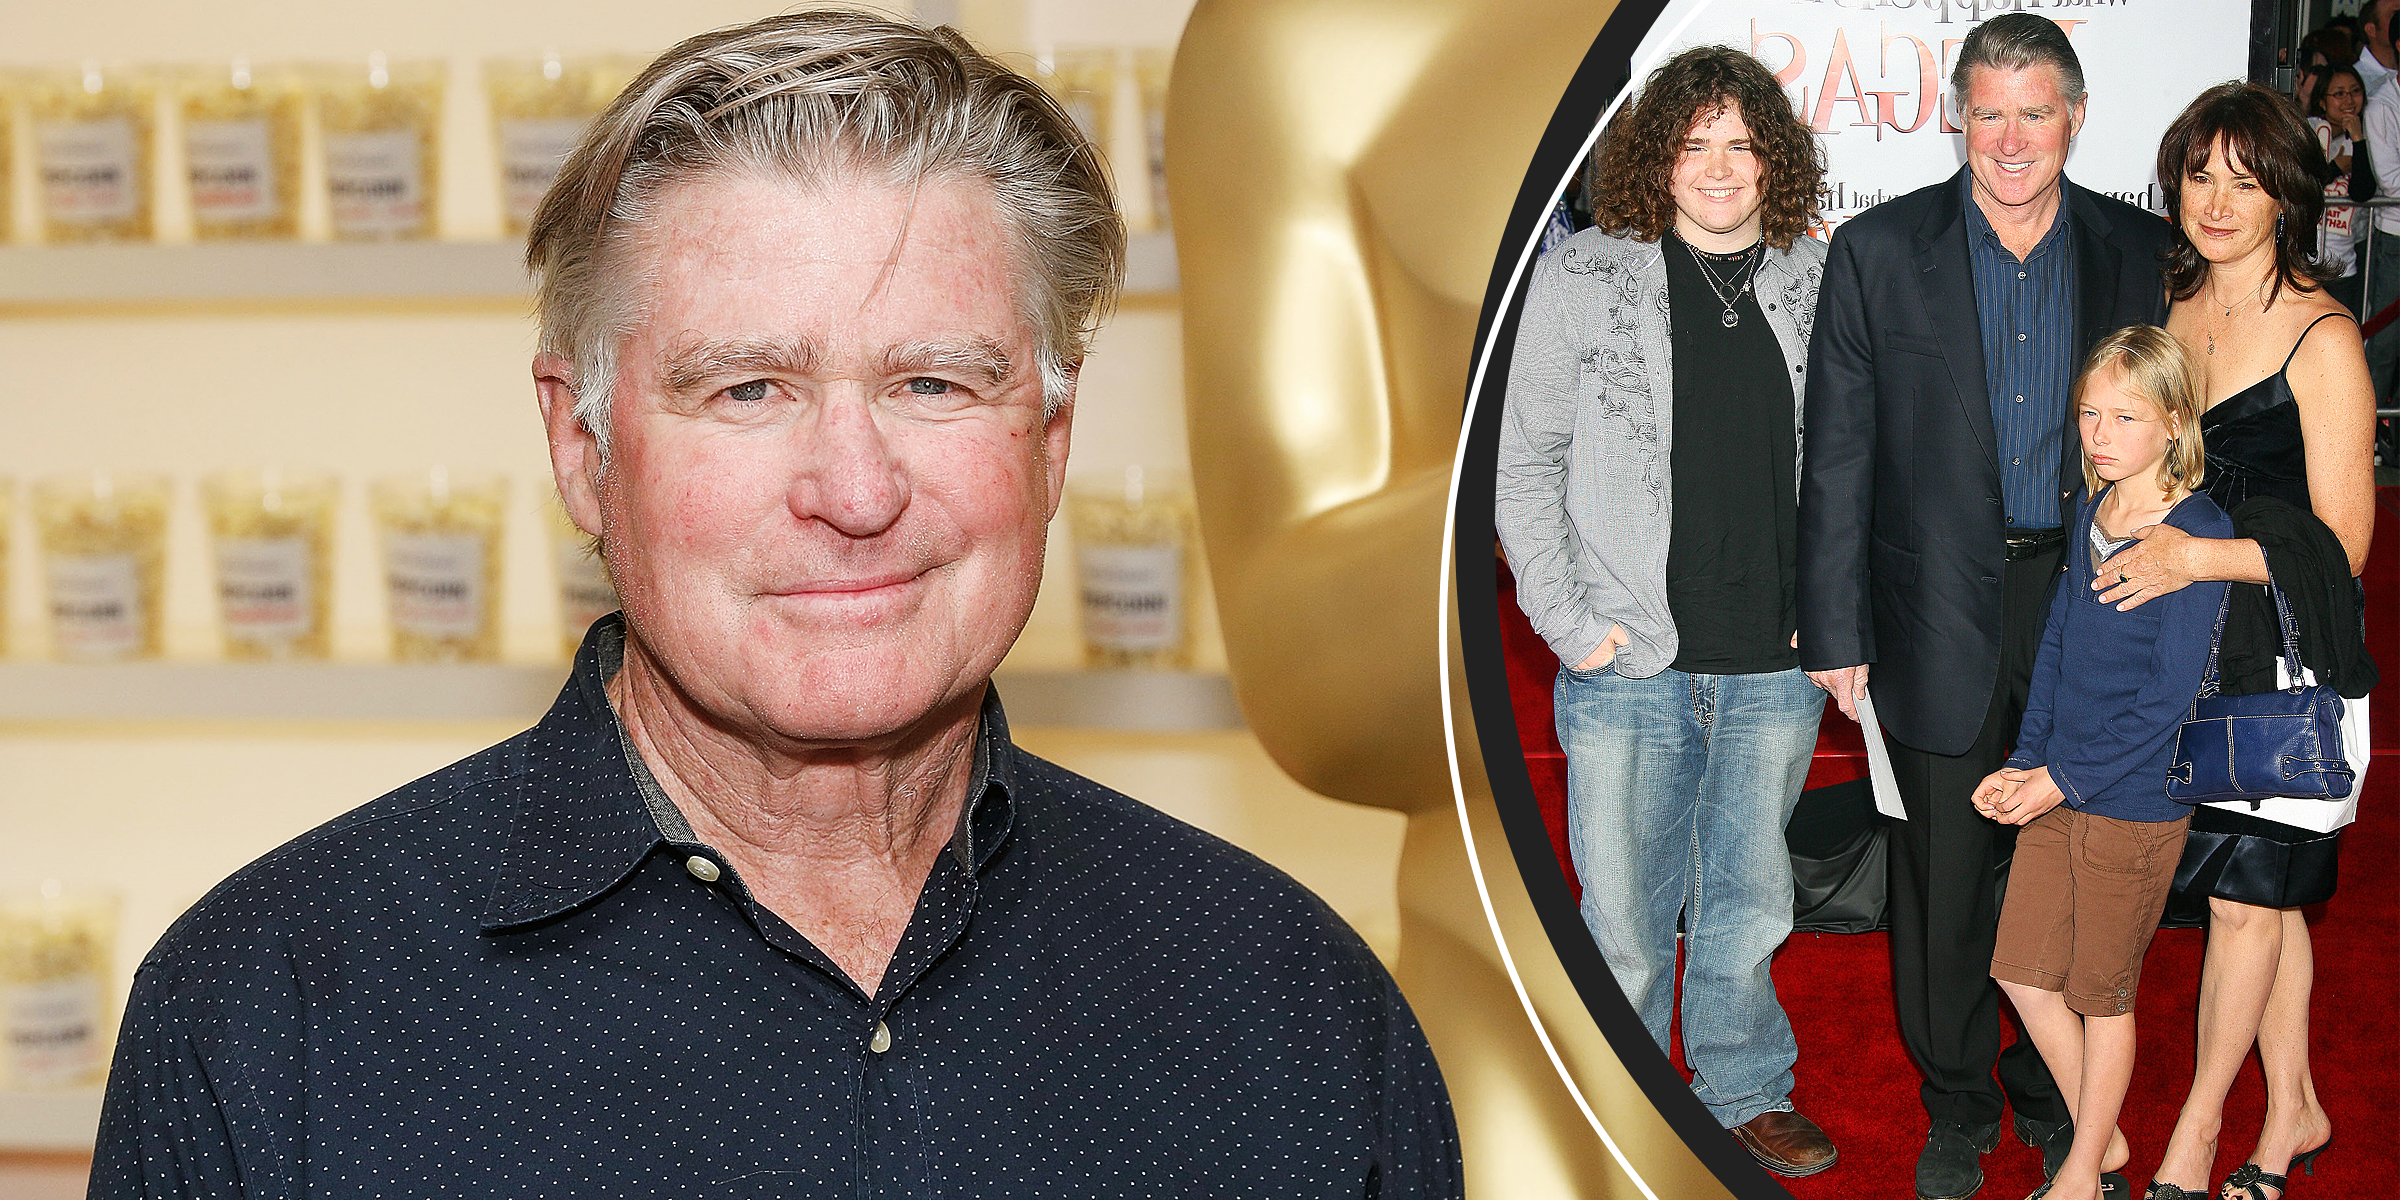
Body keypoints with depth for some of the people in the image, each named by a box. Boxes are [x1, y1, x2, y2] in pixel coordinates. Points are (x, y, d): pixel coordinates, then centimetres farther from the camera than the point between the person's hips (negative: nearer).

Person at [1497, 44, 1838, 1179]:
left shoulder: (1820, 286, 4)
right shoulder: (1580, 279, -3)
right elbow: (1525, 467, 0)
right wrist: (1570, 623, -6)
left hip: (1777, 670, 2)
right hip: (1630, 666, -2)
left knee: (1749, 910, 15)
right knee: (1624, 920, 6)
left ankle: (1746, 1092, 35)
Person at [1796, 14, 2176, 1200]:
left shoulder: (2138, 252, 1)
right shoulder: (1879, 252, -4)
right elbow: (1837, 458, -3)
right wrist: (1836, 634, -5)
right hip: (1943, 614, -1)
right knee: (1943, 877, 8)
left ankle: (2053, 1091, 32)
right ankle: (1957, 1102, 27)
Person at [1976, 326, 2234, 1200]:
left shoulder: (2200, 533, -17)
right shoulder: (2092, 516, 5)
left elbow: (2173, 694, -18)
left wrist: (2066, 777, -16)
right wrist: (2026, 762, 4)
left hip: (2136, 802, -7)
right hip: (2058, 786, 7)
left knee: (2101, 990, 8)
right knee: (2022, 971, 10)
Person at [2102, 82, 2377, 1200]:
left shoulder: (2321, 339, -14)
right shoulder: (2169, 310, 6)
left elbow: (2342, 543, -15)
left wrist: (2202, 556, -25)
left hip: (2286, 649, -6)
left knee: (2249, 888, 1)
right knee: (2260, 887, 13)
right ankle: (2293, 1110, 26)